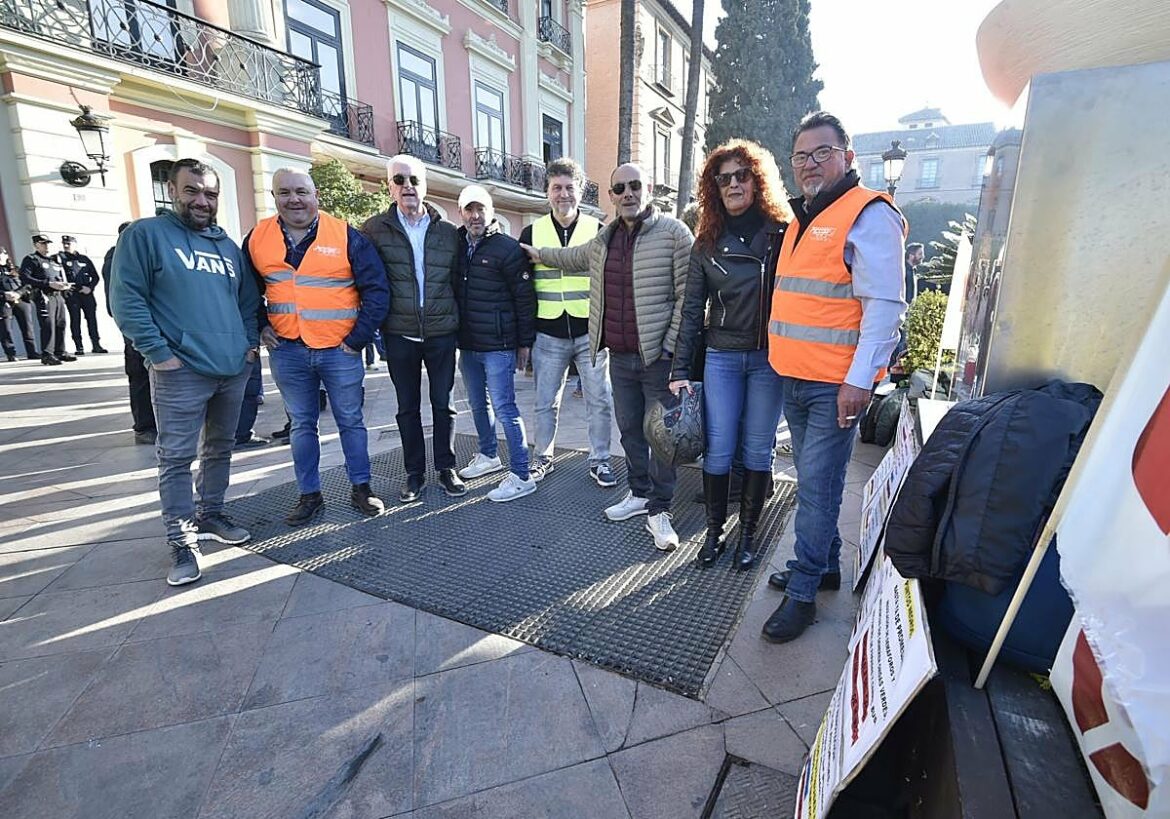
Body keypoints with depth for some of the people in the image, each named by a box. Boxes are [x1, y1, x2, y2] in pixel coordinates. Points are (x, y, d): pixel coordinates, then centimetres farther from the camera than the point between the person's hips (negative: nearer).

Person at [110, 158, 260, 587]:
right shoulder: (145, 234, -2)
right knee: (176, 458, -2)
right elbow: (126, 299, -8)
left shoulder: (228, 245, 16)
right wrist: (158, 352, -14)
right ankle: (182, 541, 8)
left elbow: (249, 298, 21)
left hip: (234, 370, 6)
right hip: (181, 373, -6)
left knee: (220, 449, 15)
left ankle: (210, 516, 31)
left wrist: (251, 341, 8)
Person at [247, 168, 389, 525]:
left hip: (339, 350, -3)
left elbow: (377, 290, -6)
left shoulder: (345, 236, -5)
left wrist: (358, 338, -9)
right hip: (287, 351, 3)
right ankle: (310, 495, 24)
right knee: (301, 425, 11)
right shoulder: (257, 239, 5)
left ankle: (361, 489, 22)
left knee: (350, 421, 8)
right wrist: (261, 326, 5)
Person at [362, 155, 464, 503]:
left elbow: (457, 279, 10)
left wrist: (457, 321, 6)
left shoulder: (448, 232, 5)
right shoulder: (374, 229, 1)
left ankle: (446, 468, 21)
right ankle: (414, 473, 21)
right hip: (399, 334, 0)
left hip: (441, 332, 1)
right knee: (407, 407, 9)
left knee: (443, 403, 7)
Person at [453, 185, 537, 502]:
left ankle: (521, 476, 1)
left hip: (498, 345, -7)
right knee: (478, 405, 18)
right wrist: (456, 335, 11)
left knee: (504, 408, -6)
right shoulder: (457, 246, 9)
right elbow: (450, 292, 16)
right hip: (467, 344, 7)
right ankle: (488, 456, 36)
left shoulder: (507, 248, -9)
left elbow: (525, 297, -9)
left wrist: (525, 342, -9)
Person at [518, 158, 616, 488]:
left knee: (600, 400, 4)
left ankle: (599, 460, 19)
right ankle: (542, 458, 26)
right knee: (545, 402, 9)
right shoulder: (531, 233, 6)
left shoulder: (598, 230, 4)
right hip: (548, 334, 1)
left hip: (591, 332, 0)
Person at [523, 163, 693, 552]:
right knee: (630, 430, 15)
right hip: (619, 357, 6)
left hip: (657, 357, -6)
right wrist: (537, 254, 41)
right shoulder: (604, 240, 13)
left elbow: (687, 294, -11)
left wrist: (670, 345, -15)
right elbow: (574, 258, 34)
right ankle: (639, 494, 32)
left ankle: (659, 512, 13)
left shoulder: (674, 232, -8)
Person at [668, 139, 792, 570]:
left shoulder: (782, 233, 1)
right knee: (718, 450, 3)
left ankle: (748, 534, 22)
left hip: (770, 358, -1)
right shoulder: (707, 243, 6)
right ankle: (714, 532, 20)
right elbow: (692, 309, 5)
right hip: (721, 358, 1)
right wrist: (680, 369, 1)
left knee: (758, 450, 7)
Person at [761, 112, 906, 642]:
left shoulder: (868, 214, -9)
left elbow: (885, 305, -17)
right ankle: (825, 566, 33)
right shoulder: (802, 221, 18)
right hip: (795, 380, 9)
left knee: (817, 489, -2)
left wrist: (860, 381, -22)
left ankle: (802, 591, 11)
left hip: (836, 386, -8)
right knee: (812, 481, 17)